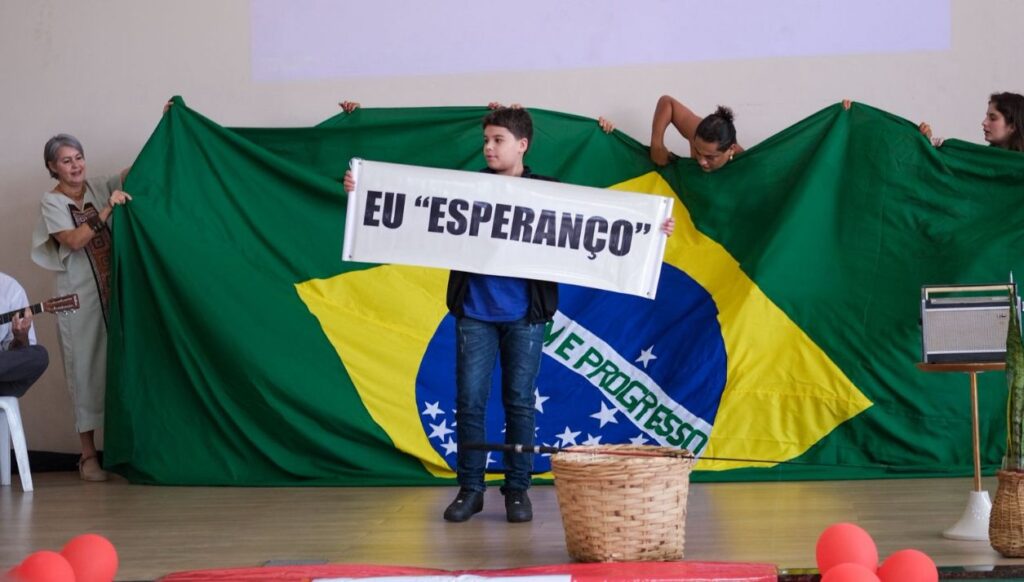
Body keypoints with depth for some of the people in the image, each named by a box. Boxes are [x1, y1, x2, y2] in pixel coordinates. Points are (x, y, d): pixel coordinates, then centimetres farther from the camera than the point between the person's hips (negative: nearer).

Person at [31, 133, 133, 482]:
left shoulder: (100, 189, 7)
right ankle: (88, 455, 3)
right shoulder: (52, 203, -3)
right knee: (87, 371, -2)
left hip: (113, 294, 4)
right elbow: (74, 240, -17)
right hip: (79, 299, -4)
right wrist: (107, 210, -26)